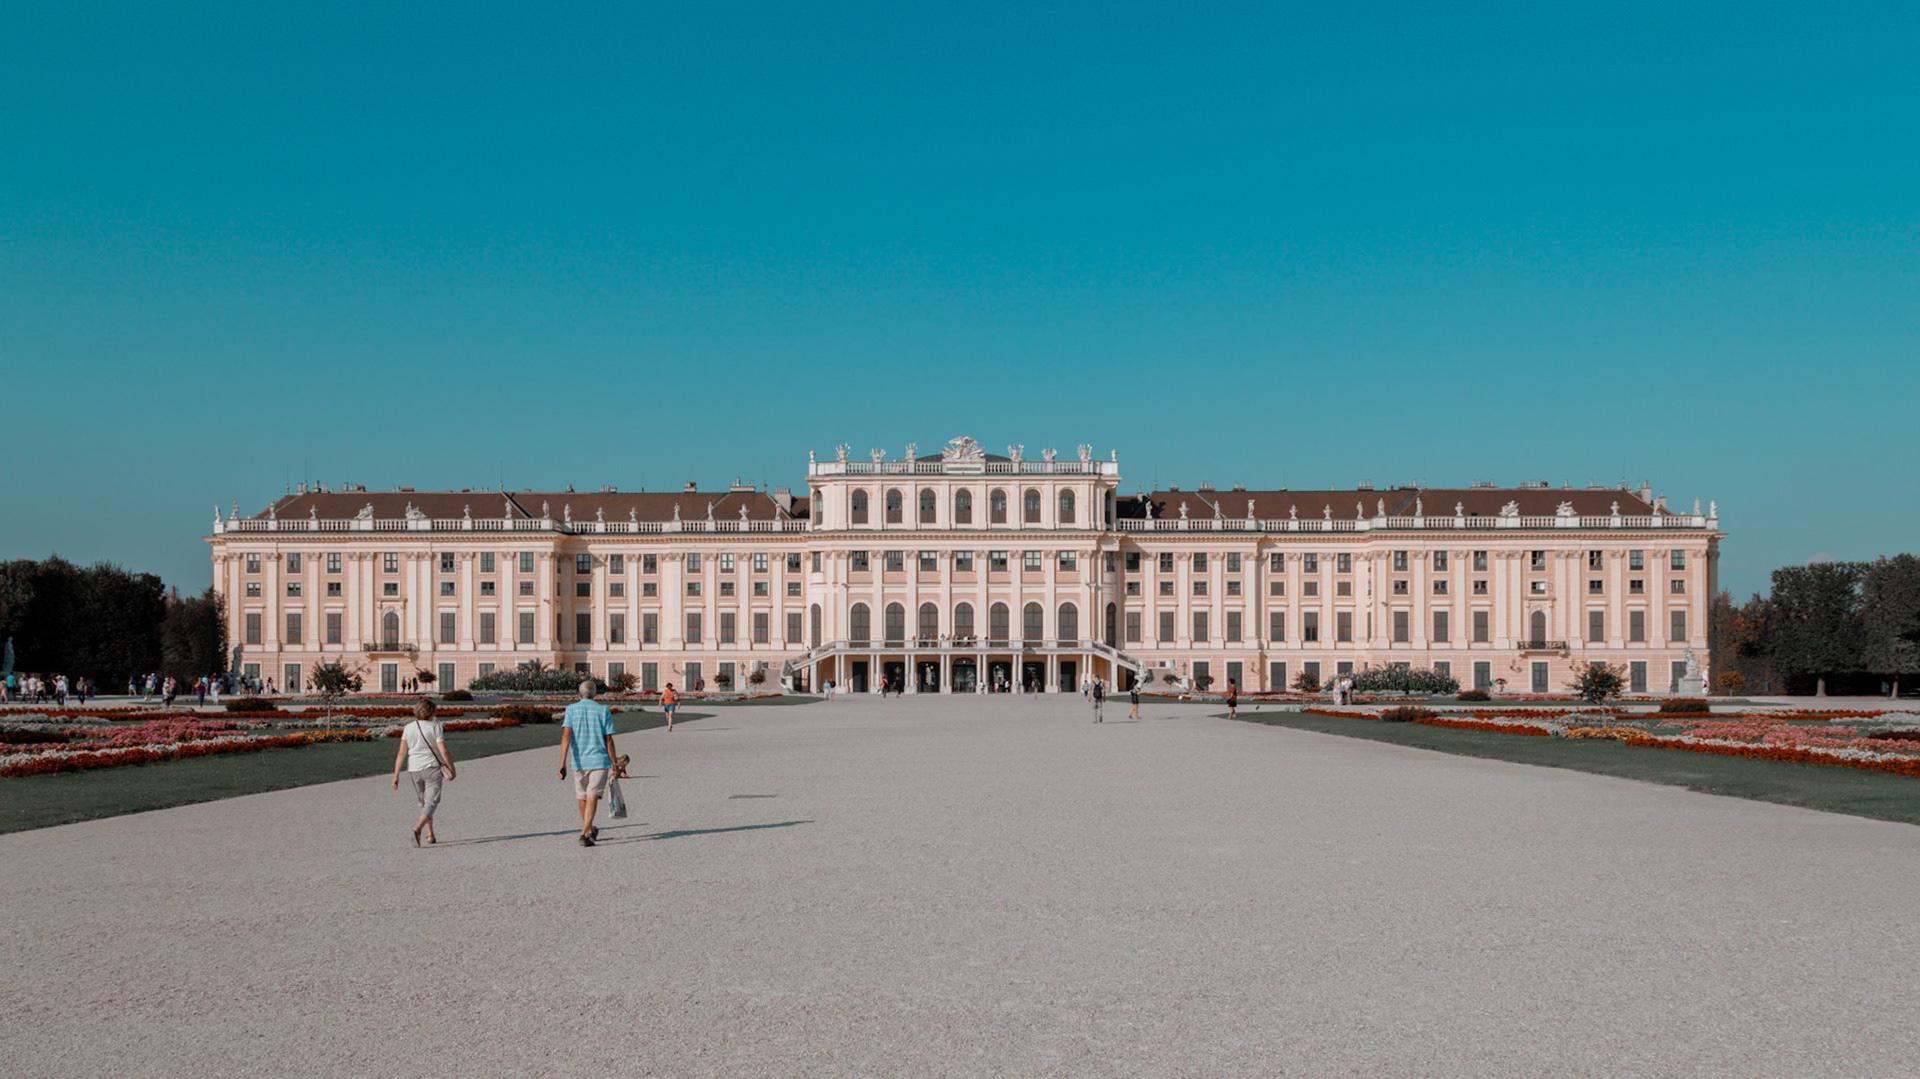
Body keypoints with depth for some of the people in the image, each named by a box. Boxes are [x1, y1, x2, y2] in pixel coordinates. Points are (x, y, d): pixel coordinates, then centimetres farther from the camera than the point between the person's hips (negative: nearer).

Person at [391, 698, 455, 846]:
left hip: (414, 770, 4)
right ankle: (417, 829, -29)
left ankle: (430, 835, 22)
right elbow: (443, 751, -10)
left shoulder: (408, 728, 4)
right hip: (432, 767, -4)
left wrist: (396, 775, 2)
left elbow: (401, 753, 0)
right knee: (431, 803, -5)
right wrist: (452, 769, 1)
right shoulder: (435, 727, -6)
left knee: (424, 802, 20)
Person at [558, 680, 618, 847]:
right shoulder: (603, 711, 0)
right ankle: (584, 834, -20)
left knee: (582, 798, 19)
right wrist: (614, 765, 6)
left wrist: (562, 763, -17)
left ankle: (591, 830, 37)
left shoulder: (571, 710, 0)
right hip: (600, 761, -2)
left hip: (579, 761, 2)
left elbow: (566, 735, -13)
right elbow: (609, 741, -2)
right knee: (592, 798, -5)